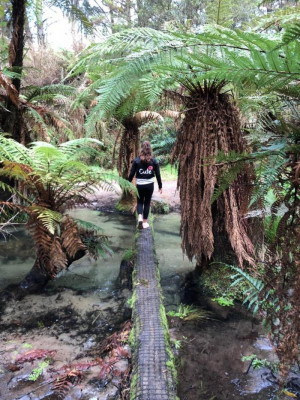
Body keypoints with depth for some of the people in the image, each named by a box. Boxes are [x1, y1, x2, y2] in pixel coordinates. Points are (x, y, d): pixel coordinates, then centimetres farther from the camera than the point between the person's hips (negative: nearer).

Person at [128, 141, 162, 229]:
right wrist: (160, 186, 6)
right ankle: (145, 222, 18)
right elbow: (158, 174, -2)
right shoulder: (154, 160, -3)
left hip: (139, 185, 0)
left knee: (140, 202, 17)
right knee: (147, 203, 14)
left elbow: (132, 173, -4)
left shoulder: (137, 160, -5)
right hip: (150, 185, 0)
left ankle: (140, 217, -7)